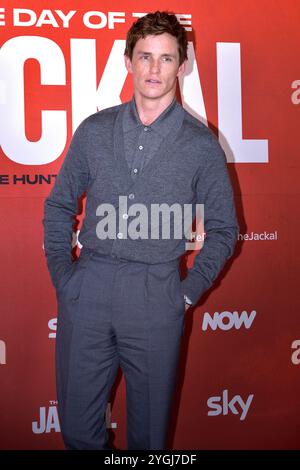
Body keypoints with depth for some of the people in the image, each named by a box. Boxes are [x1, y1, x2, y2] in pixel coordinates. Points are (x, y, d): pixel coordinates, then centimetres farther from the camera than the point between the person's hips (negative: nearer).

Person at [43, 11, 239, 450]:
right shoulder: (94, 130, 7)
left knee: (149, 424, 13)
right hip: (88, 287, 2)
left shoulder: (201, 143, 1)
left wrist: (189, 291, -1)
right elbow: (59, 206, 13)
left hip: (157, 296, -1)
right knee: (78, 423, 11)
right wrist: (61, 273, 4)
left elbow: (223, 228, 6)